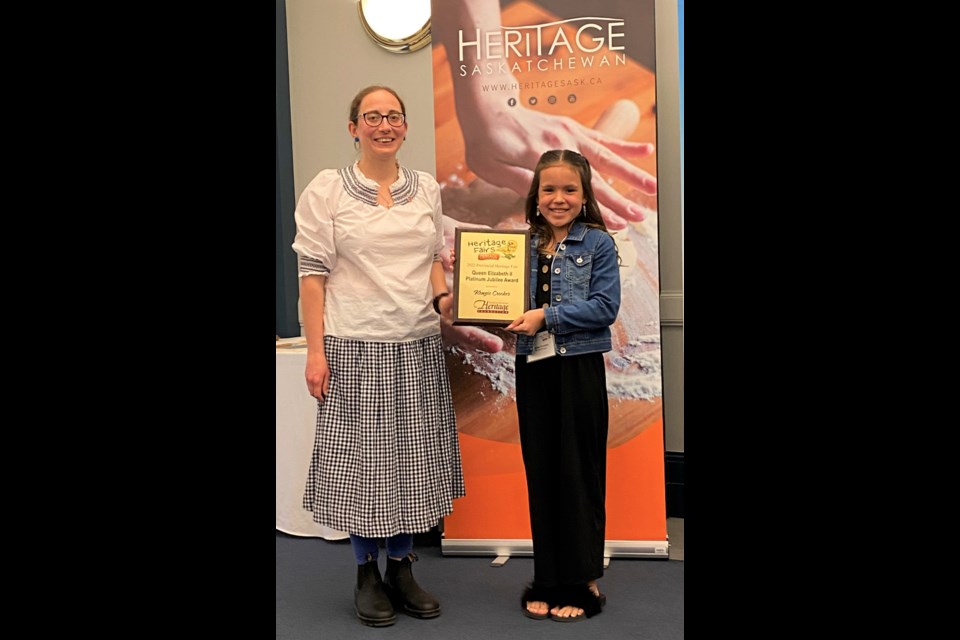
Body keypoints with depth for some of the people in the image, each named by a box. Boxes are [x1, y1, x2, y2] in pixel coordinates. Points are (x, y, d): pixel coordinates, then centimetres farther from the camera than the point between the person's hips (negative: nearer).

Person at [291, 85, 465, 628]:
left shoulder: (426, 188, 9)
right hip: (355, 346, -4)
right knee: (362, 453, 3)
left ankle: (401, 568, 25)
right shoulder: (327, 189, -2)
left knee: (414, 453, 9)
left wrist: (443, 296, -3)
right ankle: (367, 573, 22)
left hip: (418, 344, 4)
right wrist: (316, 351, -10)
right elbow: (312, 273, -5)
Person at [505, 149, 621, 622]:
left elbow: (605, 306, -12)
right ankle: (548, 581, 23)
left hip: (579, 369, -4)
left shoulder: (598, 244, -2)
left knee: (579, 474, 4)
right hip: (532, 369, 4)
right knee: (540, 474, 10)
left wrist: (547, 316, -17)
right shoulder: (524, 245, 9)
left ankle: (582, 582, 18)